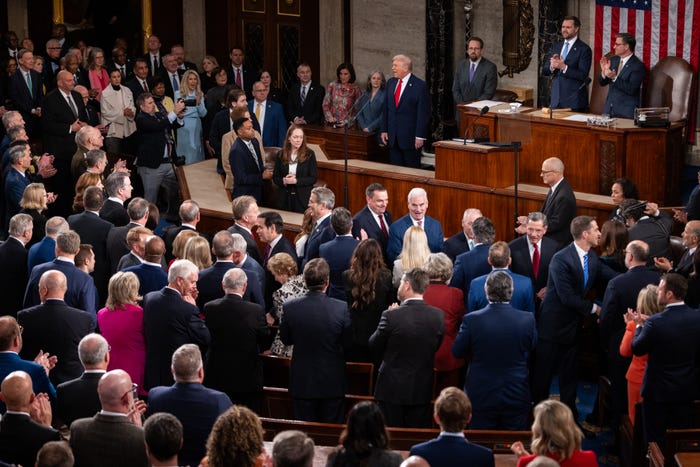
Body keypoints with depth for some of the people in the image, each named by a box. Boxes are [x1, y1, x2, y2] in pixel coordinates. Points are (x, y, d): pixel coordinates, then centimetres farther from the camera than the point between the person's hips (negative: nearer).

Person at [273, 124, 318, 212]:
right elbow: (275, 178, 8)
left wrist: (296, 181, -17)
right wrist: (284, 181, -14)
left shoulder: (309, 154, -1)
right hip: (284, 199, 2)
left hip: (303, 199, -2)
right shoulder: (281, 155, 6)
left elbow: (313, 179, -4)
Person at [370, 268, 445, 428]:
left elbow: (374, 347, -4)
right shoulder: (438, 316, -6)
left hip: (392, 389, -3)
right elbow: (435, 348, 6)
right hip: (422, 390, 3)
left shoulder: (391, 316, -17)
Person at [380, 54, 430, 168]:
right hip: (393, 136, 6)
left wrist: (420, 136, -14)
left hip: (410, 137, -6)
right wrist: (384, 130, 9)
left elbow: (423, 113, -11)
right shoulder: (391, 83, 10)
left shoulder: (420, 85, -9)